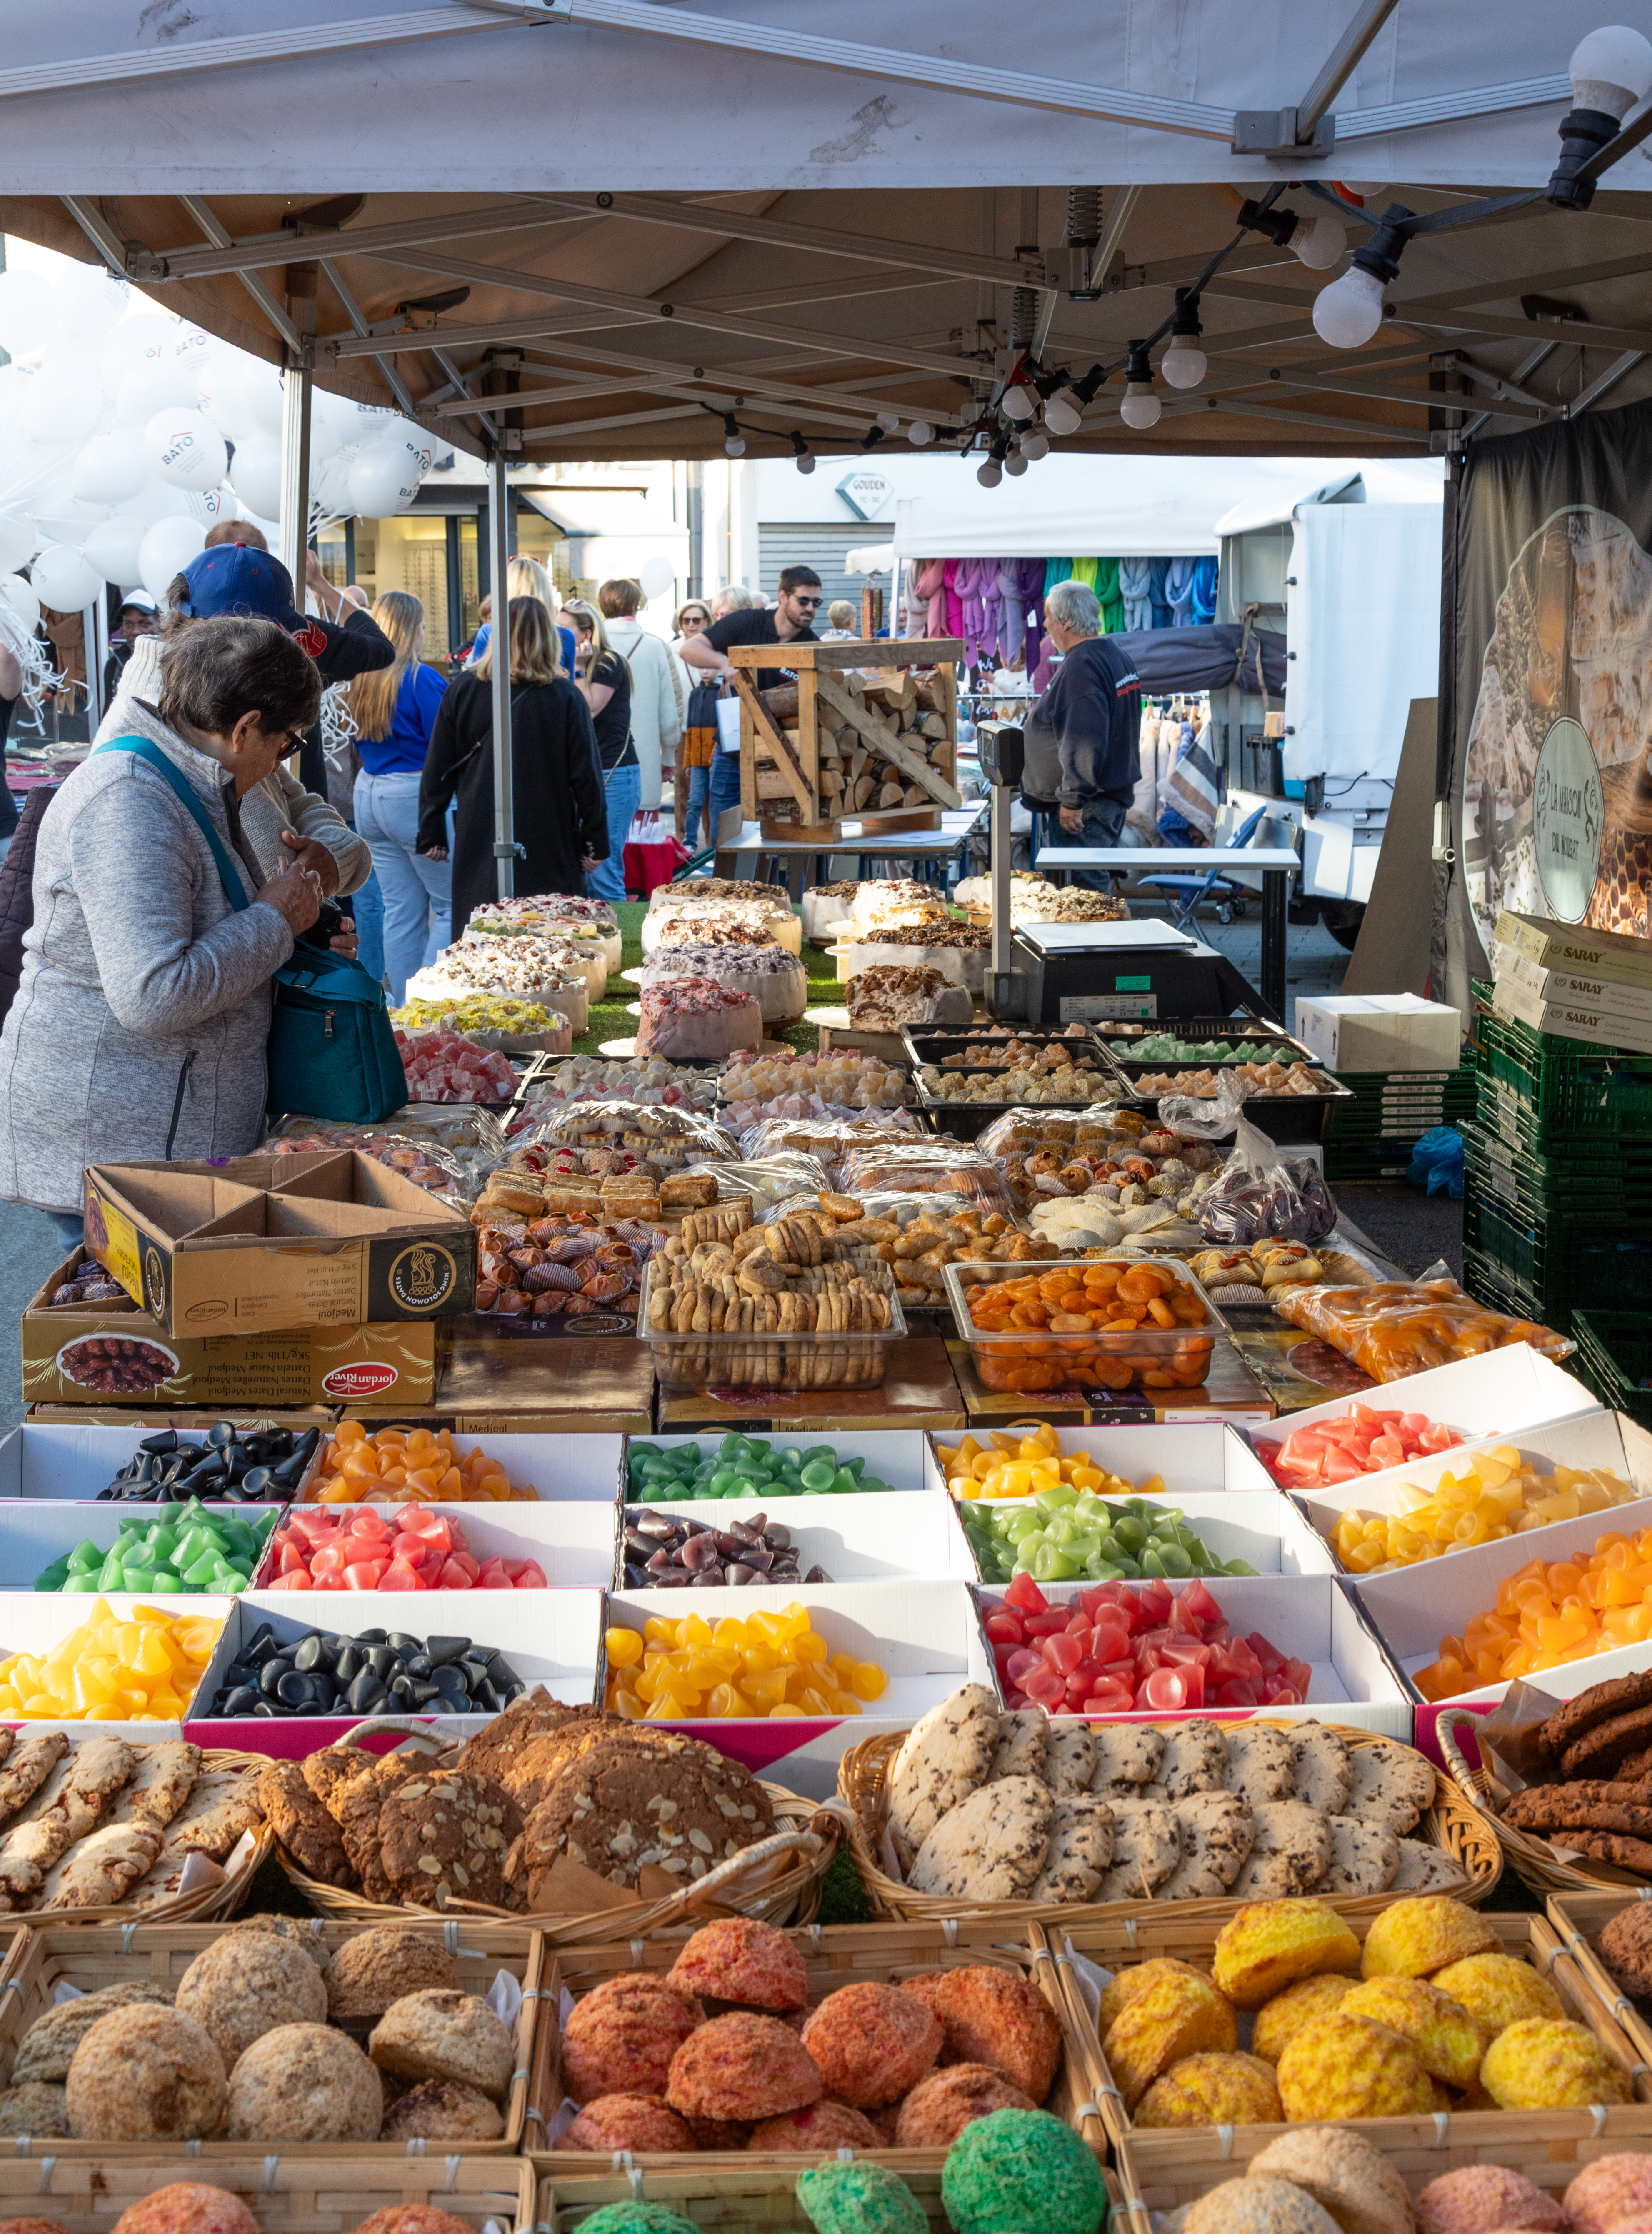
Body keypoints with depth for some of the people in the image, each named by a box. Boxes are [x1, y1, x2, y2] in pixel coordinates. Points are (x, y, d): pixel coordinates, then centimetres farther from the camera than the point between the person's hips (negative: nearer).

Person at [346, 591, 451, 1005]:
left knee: (400, 909, 11)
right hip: (415, 795, -7)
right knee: (453, 906, 1)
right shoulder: (422, 679, -13)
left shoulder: (361, 678, 7)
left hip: (368, 794, 7)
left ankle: (401, 1004, 12)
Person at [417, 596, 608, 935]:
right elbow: (586, 776, -2)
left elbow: (437, 772, 7)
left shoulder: (463, 689, 3)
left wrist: (431, 836, 15)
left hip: (479, 846, 2)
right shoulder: (565, 697, -4)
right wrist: (594, 843, 6)